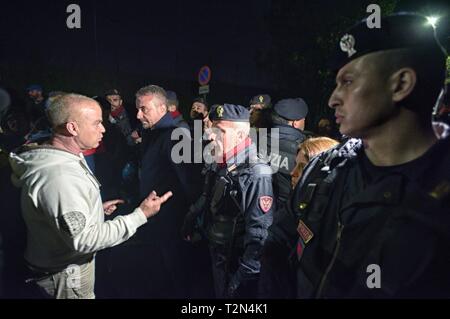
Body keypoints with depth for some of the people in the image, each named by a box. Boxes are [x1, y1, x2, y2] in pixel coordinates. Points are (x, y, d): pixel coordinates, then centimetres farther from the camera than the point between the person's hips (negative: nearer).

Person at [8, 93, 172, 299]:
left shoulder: (59, 158, 1)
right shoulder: (59, 176, -32)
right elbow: (84, 239, -32)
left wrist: (97, 208, 7)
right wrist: (141, 215, -29)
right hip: (65, 274, -9)